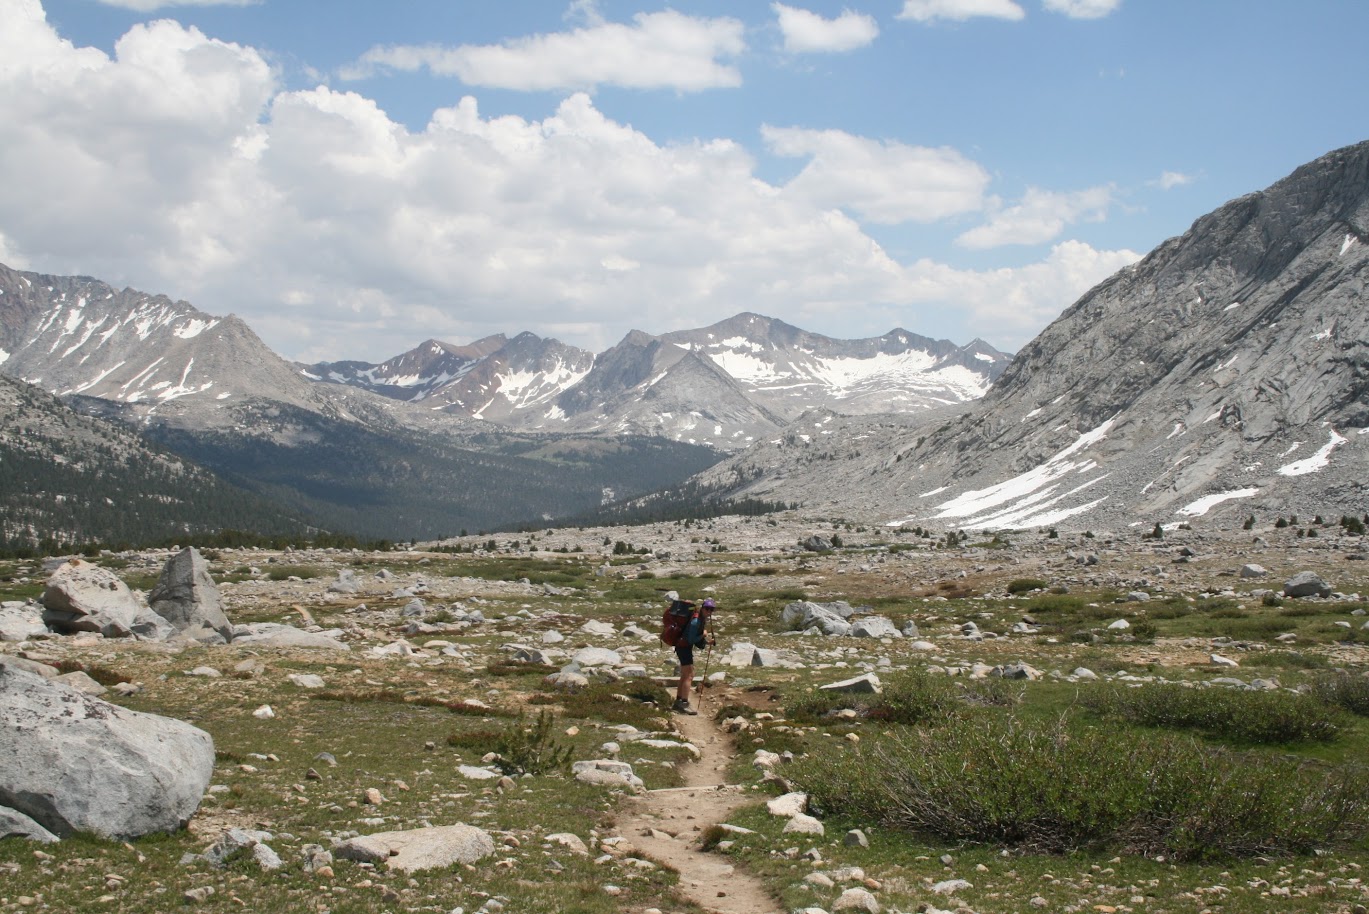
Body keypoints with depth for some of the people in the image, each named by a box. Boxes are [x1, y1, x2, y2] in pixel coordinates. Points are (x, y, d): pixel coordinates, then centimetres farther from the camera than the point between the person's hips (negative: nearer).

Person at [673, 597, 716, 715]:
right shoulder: (696, 621, -22)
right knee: (689, 675, -11)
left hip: (685, 647, 10)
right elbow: (691, 639, -23)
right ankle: (684, 704, -11)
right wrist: (703, 635, -15)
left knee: (684, 676, 16)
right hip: (684, 647, -10)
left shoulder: (702, 619, 7)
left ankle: (677, 703, 23)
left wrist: (707, 641, 2)